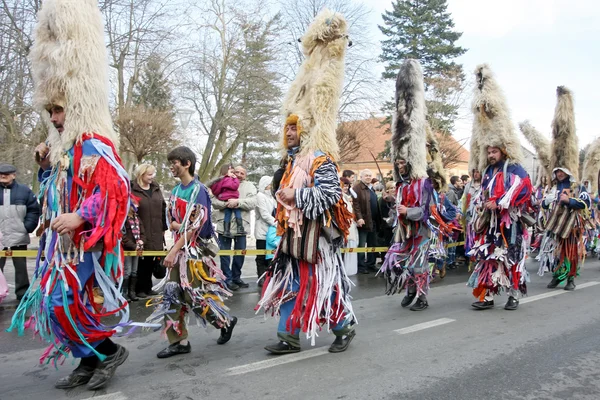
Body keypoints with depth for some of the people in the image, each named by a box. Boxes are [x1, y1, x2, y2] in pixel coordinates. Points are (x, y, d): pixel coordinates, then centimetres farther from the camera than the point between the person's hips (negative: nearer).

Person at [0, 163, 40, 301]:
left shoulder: (24, 191, 2)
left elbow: (34, 210, 2)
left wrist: (27, 227, -7)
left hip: (19, 238, -1)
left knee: (21, 268, 9)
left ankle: (23, 295, 18)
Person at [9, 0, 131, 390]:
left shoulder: (94, 146, -15)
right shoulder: (66, 148, 14)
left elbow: (115, 191, -25)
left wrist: (81, 218, -31)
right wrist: (46, 163, 7)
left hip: (85, 242, -10)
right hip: (67, 241, 10)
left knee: (64, 301, -10)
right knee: (63, 301, 12)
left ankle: (111, 350, 6)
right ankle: (90, 361, 23)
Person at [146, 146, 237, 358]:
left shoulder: (198, 190, -12)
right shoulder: (175, 191, 11)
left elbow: (195, 226, -17)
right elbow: (171, 222, 15)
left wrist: (174, 250, -19)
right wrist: (177, 225, -9)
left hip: (195, 249, -8)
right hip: (179, 248, 8)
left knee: (195, 296, -3)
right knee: (171, 295, 5)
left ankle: (226, 322, 21)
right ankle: (179, 341, 14)